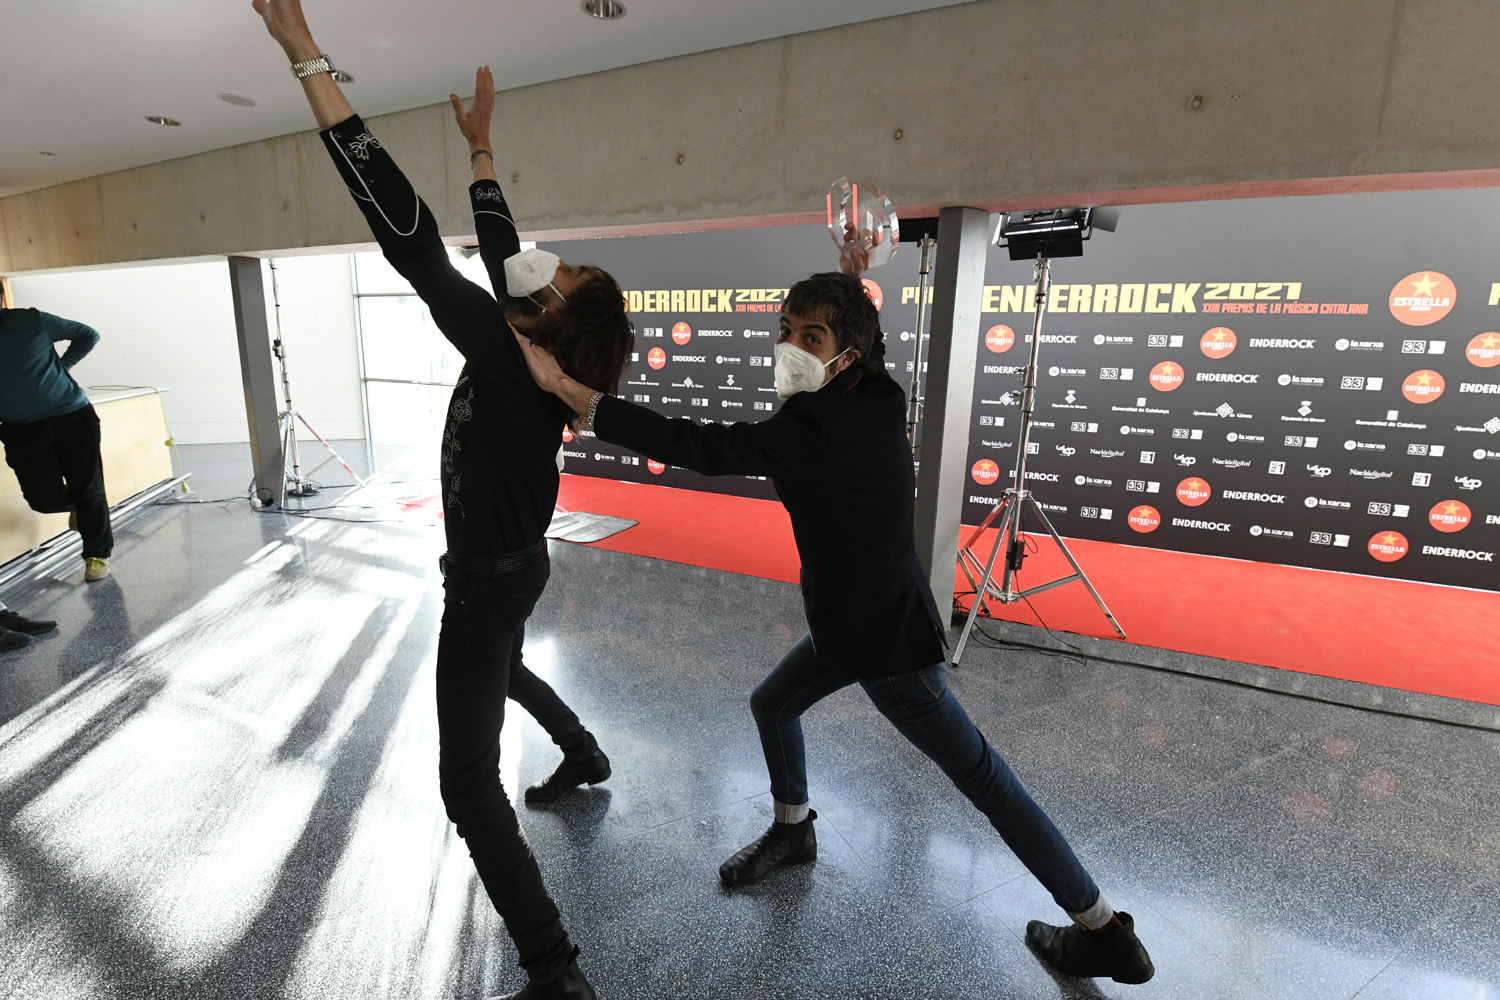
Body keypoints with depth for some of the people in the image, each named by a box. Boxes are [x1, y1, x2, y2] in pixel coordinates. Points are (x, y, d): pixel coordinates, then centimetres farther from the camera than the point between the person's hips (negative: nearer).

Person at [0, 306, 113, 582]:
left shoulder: (32, 321, -3)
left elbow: (88, 335, 9)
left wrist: (62, 366, 2)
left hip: (72, 416, -2)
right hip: (22, 429, 2)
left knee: (87, 489, -2)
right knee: (45, 499, -6)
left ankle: (97, 555, 10)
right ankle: (80, 505, 29)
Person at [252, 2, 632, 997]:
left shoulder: (509, 362, -27)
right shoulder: (532, 351, -4)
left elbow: (412, 237, -33)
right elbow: (500, 244, 10)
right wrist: (479, 142, 17)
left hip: (486, 580, -9)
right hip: (514, 564, 9)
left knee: (469, 784, -2)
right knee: (504, 670, 37)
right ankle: (587, 757, 59)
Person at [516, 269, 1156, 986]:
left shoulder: (807, 435, -29)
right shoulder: (883, 400, -5)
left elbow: (685, 445, -32)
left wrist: (563, 386, -29)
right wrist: (854, 277, 15)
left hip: (892, 644, -8)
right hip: (849, 624, 9)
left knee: (983, 779, 5)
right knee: (772, 704, 21)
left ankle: (1104, 933, 26)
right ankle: (792, 832, 45)